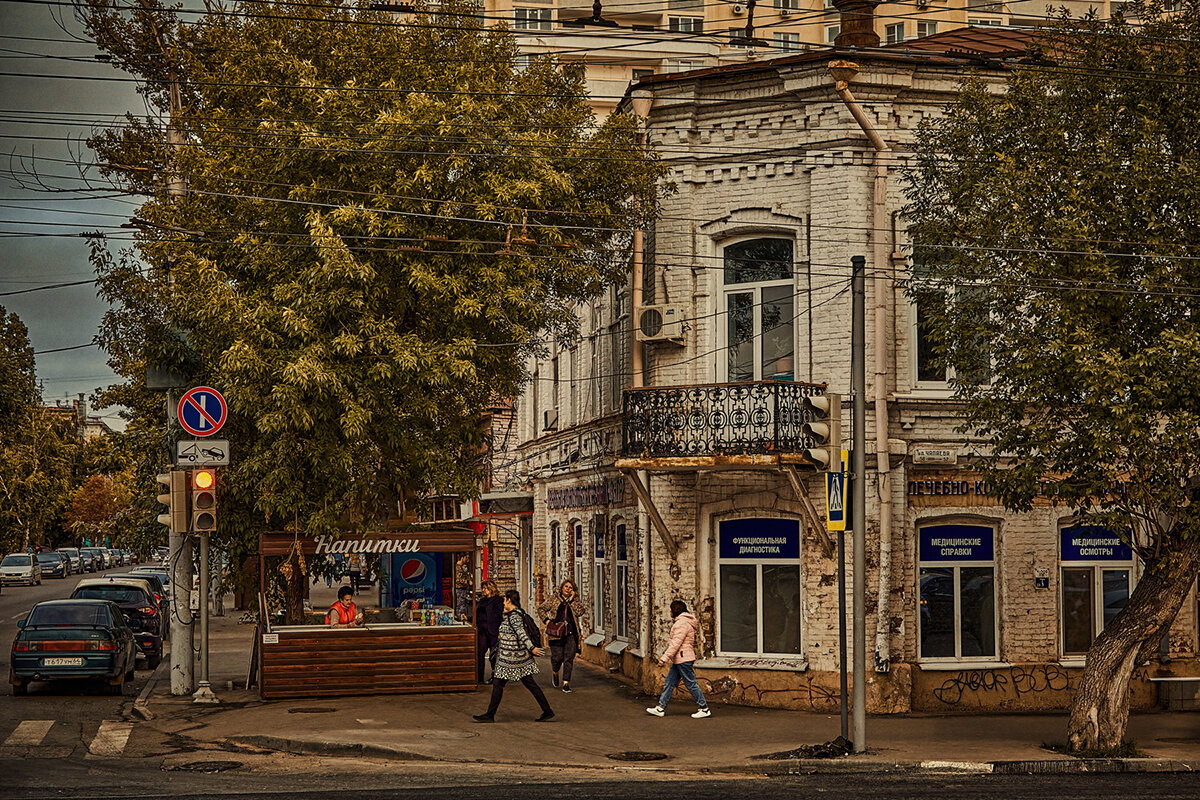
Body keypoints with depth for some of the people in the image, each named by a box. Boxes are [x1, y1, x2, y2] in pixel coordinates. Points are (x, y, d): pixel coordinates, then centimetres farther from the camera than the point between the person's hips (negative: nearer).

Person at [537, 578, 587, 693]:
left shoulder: (576, 601, 10)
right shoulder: (553, 600, 8)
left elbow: (581, 613, -7)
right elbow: (541, 610, 13)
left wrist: (571, 600, -6)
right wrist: (547, 620, -1)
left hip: (571, 634, 1)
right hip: (556, 632, -1)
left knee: (569, 658, -5)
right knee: (557, 657, -4)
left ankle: (566, 683, -1)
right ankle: (555, 673, 29)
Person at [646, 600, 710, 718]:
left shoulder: (682, 623, -16)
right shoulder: (681, 622, 17)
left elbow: (676, 642, -21)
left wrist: (665, 657, -22)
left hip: (683, 659, -11)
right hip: (678, 659, 11)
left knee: (691, 684, -5)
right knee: (670, 682, 10)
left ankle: (704, 709, 2)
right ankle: (660, 708, 13)